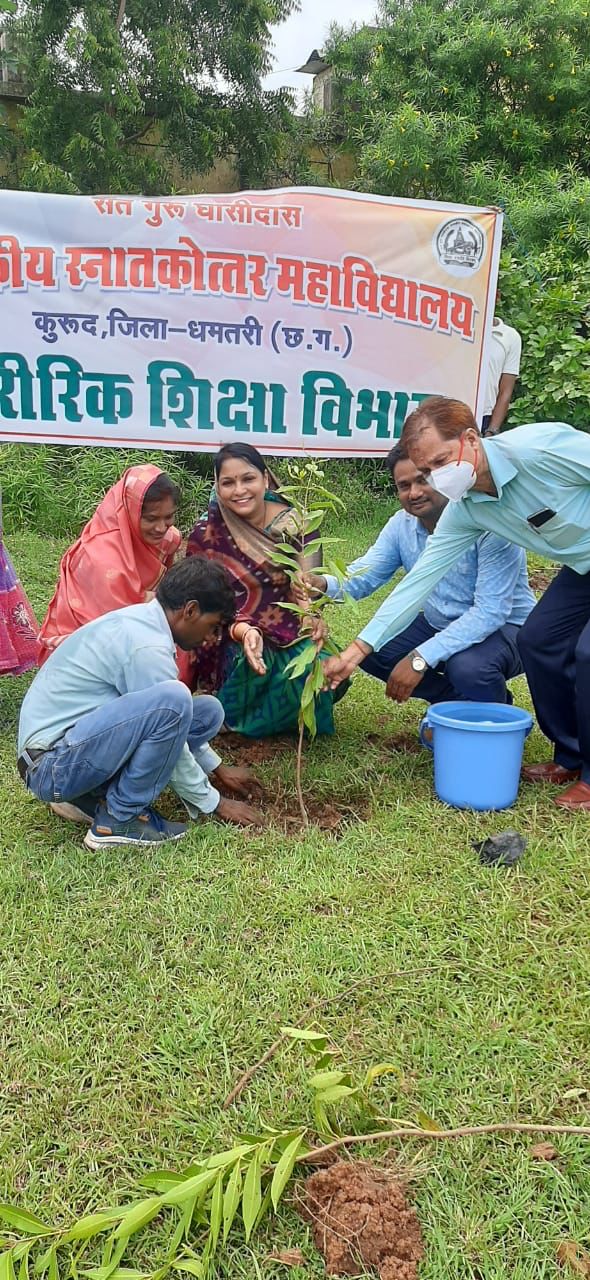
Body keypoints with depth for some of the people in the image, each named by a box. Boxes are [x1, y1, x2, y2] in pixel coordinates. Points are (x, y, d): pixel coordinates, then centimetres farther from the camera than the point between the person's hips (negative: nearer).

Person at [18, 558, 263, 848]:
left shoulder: (139, 619, 8)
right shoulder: (146, 646, -21)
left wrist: (217, 768, 28)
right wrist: (213, 805, -1)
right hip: (52, 763, -10)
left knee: (208, 711, 4)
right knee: (172, 700, -30)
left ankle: (91, 795, 7)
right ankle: (119, 821, -12)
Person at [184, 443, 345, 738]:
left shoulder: (296, 523, -5)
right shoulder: (207, 533, -9)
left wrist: (312, 616, -34)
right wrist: (245, 631, -34)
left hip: (290, 635, 2)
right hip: (235, 640, -2)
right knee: (251, 666, -35)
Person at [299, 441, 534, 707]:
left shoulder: (488, 525, -26)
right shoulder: (401, 524, -4)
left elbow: (490, 611, -30)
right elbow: (364, 574, -7)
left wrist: (421, 658, -37)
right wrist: (324, 584, -33)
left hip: (503, 627, -7)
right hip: (439, 624, 7)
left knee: (468, 666, -37)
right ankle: (460, 702, 6)